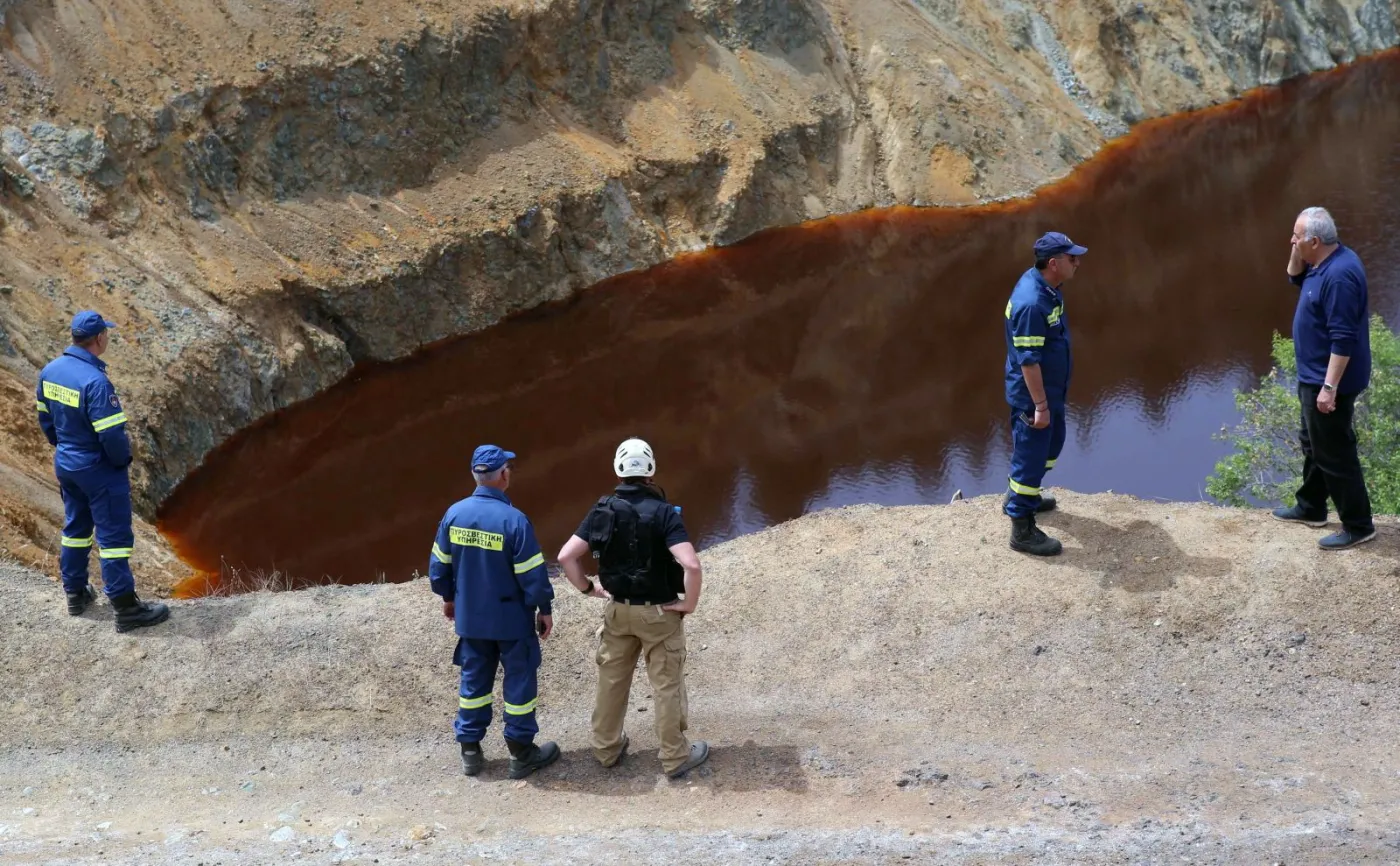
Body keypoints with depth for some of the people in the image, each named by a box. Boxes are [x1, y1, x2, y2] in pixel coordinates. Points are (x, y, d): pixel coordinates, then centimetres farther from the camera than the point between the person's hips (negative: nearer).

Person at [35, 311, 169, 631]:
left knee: (75, 526, 22)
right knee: (114, 535, 0)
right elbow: (112, 434, -26)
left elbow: (45, 417, 10)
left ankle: (75, 593, 33)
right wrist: (123, 459, -7)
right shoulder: (95, 381, -28)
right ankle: (126, 608, 5)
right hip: (99, 470, -8)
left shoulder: (50, 370, -2)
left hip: (65, 464, 8)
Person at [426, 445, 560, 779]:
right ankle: (522, 754, 18)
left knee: (474, 680, 16)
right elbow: (533, 574, -18)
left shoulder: (454, 513, -7)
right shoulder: (514, 519, -22)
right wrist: (545, 609, -3)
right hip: (512, 619, -4)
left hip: (470, 617, 5)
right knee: (519, 681, 10)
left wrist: (448, 597, 20)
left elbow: (439, 565, 3)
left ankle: (470, 752, 25)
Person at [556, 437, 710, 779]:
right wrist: (690, 603, -16)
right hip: (659, 612, -3)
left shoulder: (603, 510, -7)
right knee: (667, 686, 9)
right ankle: (675, 757, 20)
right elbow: (691, 564, -31)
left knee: (611, 680, 19)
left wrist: (588, 588, 3)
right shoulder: (663, 512, -19)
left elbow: (566, 556, -10)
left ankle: (607, 748, 32)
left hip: (618, 610, 4)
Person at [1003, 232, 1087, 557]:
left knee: (1052, 441, 27)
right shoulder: (1031, 303, -32)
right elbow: (1029, 361, -28)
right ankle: (1022, 530, 12)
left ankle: (1023, 494, 47)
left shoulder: (1045, 285, -1)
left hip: (1051, 388, 10)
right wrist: (1040, 405, -23)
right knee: (1031, 454, 1)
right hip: (1032, 394, -10)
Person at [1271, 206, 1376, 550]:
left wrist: (1329, 387, -27)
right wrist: (1297, 252, -1)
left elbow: (1343, 338, -29)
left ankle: (1358, 525, 10)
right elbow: (1295, 277, 20)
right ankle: (1311, 507, 39)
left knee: (1334, 453, 0)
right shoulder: (1327, 260, 2)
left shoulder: (1339, 275, -29)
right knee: (1313, 443, 23)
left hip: (1328, 380, -11)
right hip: (1314, 376, 11)